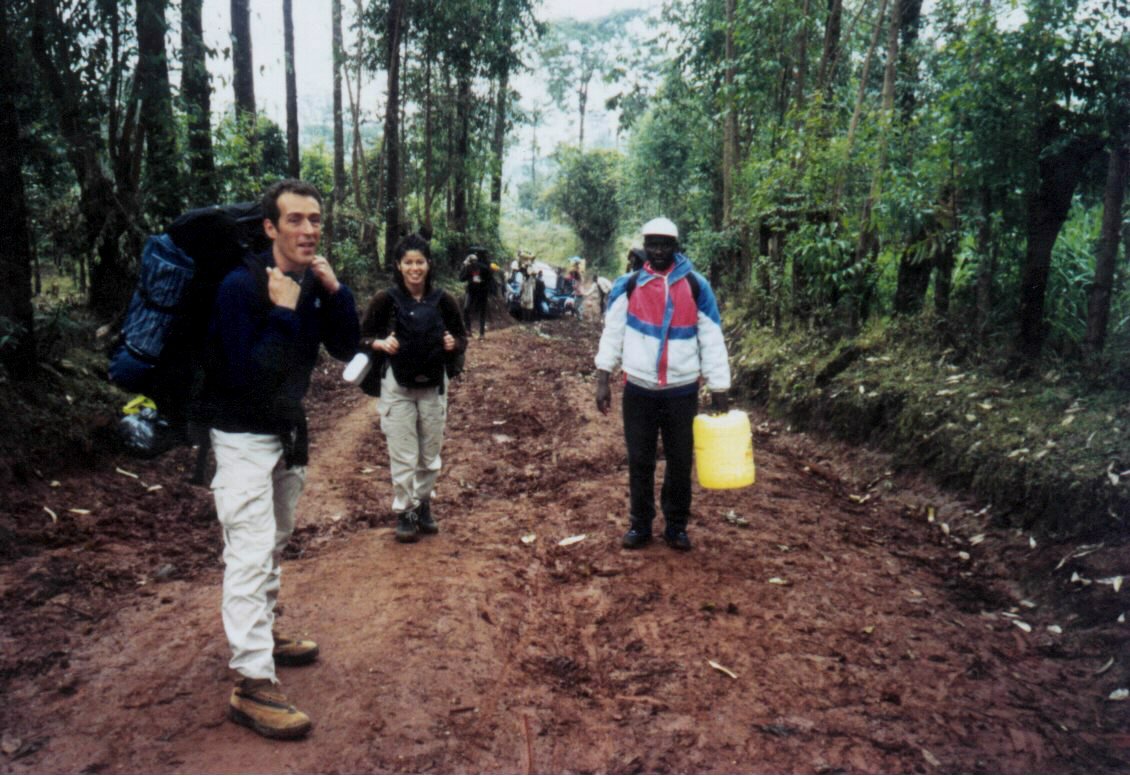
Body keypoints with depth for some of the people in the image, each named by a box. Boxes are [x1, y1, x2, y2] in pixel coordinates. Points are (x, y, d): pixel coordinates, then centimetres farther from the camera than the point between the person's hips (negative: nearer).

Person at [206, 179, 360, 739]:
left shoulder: (315, 283, -1)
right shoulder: (242, 286, -22)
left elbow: (346, 349, -5)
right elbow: (247, 374, -27)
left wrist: (335, 289, -17)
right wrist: (282, 312, -31)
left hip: (287, 430, 8)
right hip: (243, 436, -8)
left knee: (274, 542, 20)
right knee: (251, 553, -10)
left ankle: (261, 635, 38)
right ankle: (253, 686, -7)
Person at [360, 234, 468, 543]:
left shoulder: (443, 300, -2)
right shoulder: (386, 300, -7)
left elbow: (462, 338, 8)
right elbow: (362, 337, 0)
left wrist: (453, 344, -14)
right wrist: (380, 343, -20)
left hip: (434, 386, 2)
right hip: (397, 387, -2)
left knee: (430, 453, 12)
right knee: (403, 456, -1)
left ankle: (423, 505, 32)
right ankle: (404, 512, 16)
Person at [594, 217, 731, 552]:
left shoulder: (696, 286, -1)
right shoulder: (627, 286, 1)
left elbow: (712, 340, 0)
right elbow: (612, 333, 3)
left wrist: (719, 390, -2)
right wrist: (602, 380, -3)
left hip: (682, 390, 0)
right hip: (639, 389, 0)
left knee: (680, 461, 10)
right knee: (639, 461, 9)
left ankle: (676, 526, 25)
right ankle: (640, 525, 23)